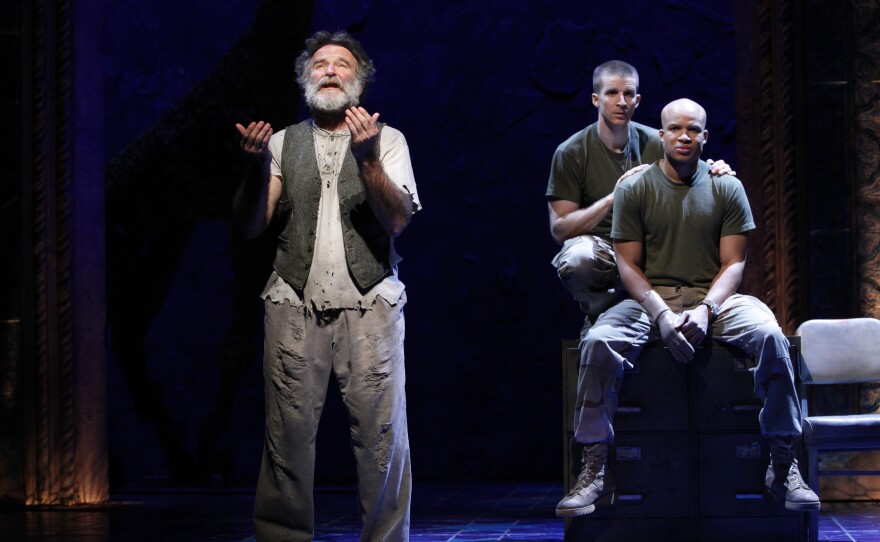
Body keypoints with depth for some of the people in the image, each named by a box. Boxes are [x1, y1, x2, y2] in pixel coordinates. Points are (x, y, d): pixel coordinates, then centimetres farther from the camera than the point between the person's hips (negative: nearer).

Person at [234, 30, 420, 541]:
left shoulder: (386, 139, 11)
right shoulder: (283, 142, 16)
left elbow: (397, 219, -3)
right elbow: (251, 225, 8)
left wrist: (367, 159, -17)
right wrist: (258, 165, -8)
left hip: (369, 305, -1)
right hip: (295, 306, 1)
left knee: (382, 434, -6)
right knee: (288, 433, -4)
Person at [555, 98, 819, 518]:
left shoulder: (726, 188, 7)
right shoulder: (634, 189, 5)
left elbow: (733, 262, 2)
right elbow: (628, 264, 0)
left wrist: (705, 310, -17)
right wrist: (661, 315, -17)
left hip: (714, 297, 0)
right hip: (650, 299, 0)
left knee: (770, 336, -30)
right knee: (598, 342, -31)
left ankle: (783, 466, -20)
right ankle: (595, 471, -25)